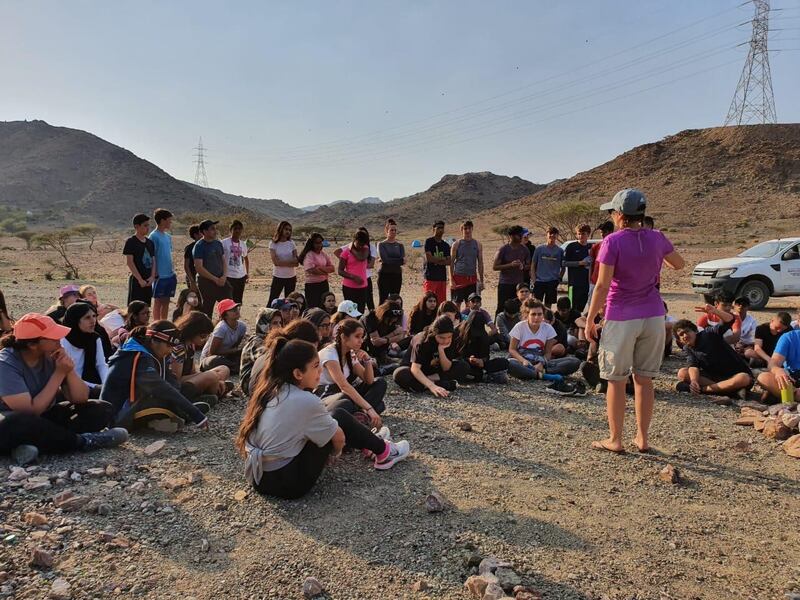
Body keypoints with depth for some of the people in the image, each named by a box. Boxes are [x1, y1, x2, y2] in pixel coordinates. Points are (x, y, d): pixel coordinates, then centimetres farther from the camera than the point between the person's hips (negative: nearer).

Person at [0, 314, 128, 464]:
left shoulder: (52, 356, -6)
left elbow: (81, 398, -5)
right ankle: (82, 441, -19)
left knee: (101, 410, -8)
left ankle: (32, 444, -22)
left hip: (44, 417, 6)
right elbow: (31, 411, -27)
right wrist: (59, 373, -24)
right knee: (16, 422, -41)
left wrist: (70, 371, -22)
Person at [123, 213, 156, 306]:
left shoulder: (150, 242, 11)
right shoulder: (131, 242, -8)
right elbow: (129, 262, -12)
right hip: (136, 281, -6)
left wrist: (152, 277, -4)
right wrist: (140, 279, -15)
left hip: (148, 281, 6)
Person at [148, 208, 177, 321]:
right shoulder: (154, 236, -11)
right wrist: (155, 274, -15)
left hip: (170, 275, 7)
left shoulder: (168, 236, 13)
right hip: (160, 275, -7)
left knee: (166, 301, 12)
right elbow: (151, 257, -13)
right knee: (158, 302, 1)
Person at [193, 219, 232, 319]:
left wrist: (224, 276, -4)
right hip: (206, 282, -6)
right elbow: (199, 268, -17)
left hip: (221, 280, 6)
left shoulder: (218, 243, 9)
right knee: (207, 310, 2)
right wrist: (215, 279, -15)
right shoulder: (199, 246, -11)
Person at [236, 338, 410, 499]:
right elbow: (338, 438, -5)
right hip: (287, 482, -7)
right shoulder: (305, 401, -19)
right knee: (340, 417, 3)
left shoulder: (269, 390, 2)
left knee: (331, 421, 19)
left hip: (258, 478, 8)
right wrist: (334, 453, 18)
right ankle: (383, 453, 23)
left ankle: (372, 442, 39)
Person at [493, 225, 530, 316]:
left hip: (519, 284, 3)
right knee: (502, 308, -2)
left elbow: (529, 266, 16)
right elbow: (495, 267, -6)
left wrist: (523, 266, -8)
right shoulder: (503, 249, -4)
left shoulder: (524, 250, 8)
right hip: (505, 284, -3)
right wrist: (510, 265, -18)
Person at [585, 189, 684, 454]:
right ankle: (643, 438, 20)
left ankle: (615, 440, 13)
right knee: (644, 379, 13)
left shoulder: (613, 241, -13)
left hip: (621, 318, -5)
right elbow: (679, 264, 20)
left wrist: (590, 319, -8)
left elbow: (602, 285, -16)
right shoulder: (656, 238, 2)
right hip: (653, 316, 5)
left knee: (616, 380, 6)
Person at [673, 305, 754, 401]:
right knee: (682, 373, -15)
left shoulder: (709, 333, -10)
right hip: (714, 377, 4)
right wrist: (694, 381, -39)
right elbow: (693, 366, -17)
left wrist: (714, 311, -48)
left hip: (735, 375, -4)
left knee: (744, 379, -39)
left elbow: (729, 320, -27)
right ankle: (725, 388, -27)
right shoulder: (688, 349, 2)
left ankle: (702, 389, -33)